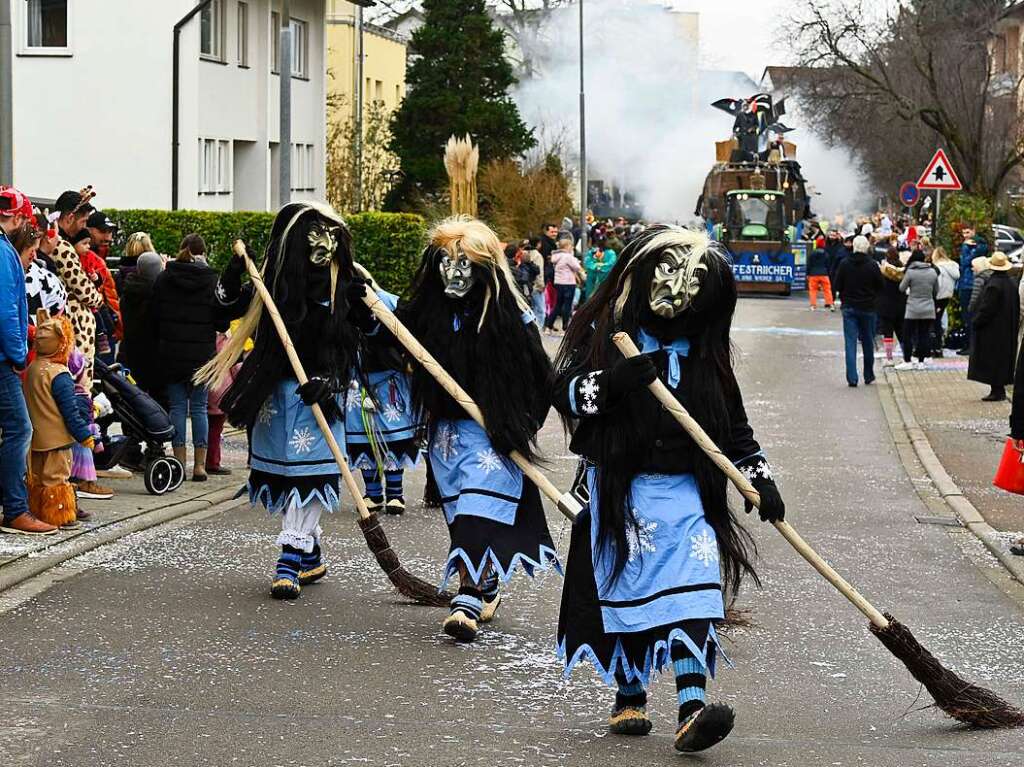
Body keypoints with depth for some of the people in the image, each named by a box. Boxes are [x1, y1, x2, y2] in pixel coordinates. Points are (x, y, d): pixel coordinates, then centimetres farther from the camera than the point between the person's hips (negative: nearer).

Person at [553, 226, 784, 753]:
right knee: (628, 590, 4)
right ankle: (630, 697, 22)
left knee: (693, 588, -12)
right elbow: (564, 391, -7)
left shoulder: (705, 351, 10)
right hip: (620, 487, -2)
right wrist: (612, 382, -24)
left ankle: (691, 710, -20)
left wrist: (759, 476, 6)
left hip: (686, 488, 2)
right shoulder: (602, 330, 0)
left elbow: (733, 422, 15)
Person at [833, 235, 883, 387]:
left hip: (849, 307, 0)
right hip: (868, 308, 0)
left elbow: (837, 285, -2)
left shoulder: (844, 264, -6)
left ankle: (852, 378, -11)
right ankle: (869, 376, 23)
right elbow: (880, 286, -2)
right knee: (868, 342, 14)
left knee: (850, 343, -1)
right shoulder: (872, 265, -9)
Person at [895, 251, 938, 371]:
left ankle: (907, 362, 6)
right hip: (928, 310, 3)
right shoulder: (933, 272, 0)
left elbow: (902, 288, -3)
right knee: (924, 335, 8)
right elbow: (936, 291, 10)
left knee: (908, 335, 6)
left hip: (913, 310, -3)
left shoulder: (910, 272, -11)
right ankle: (921, 362, 9)